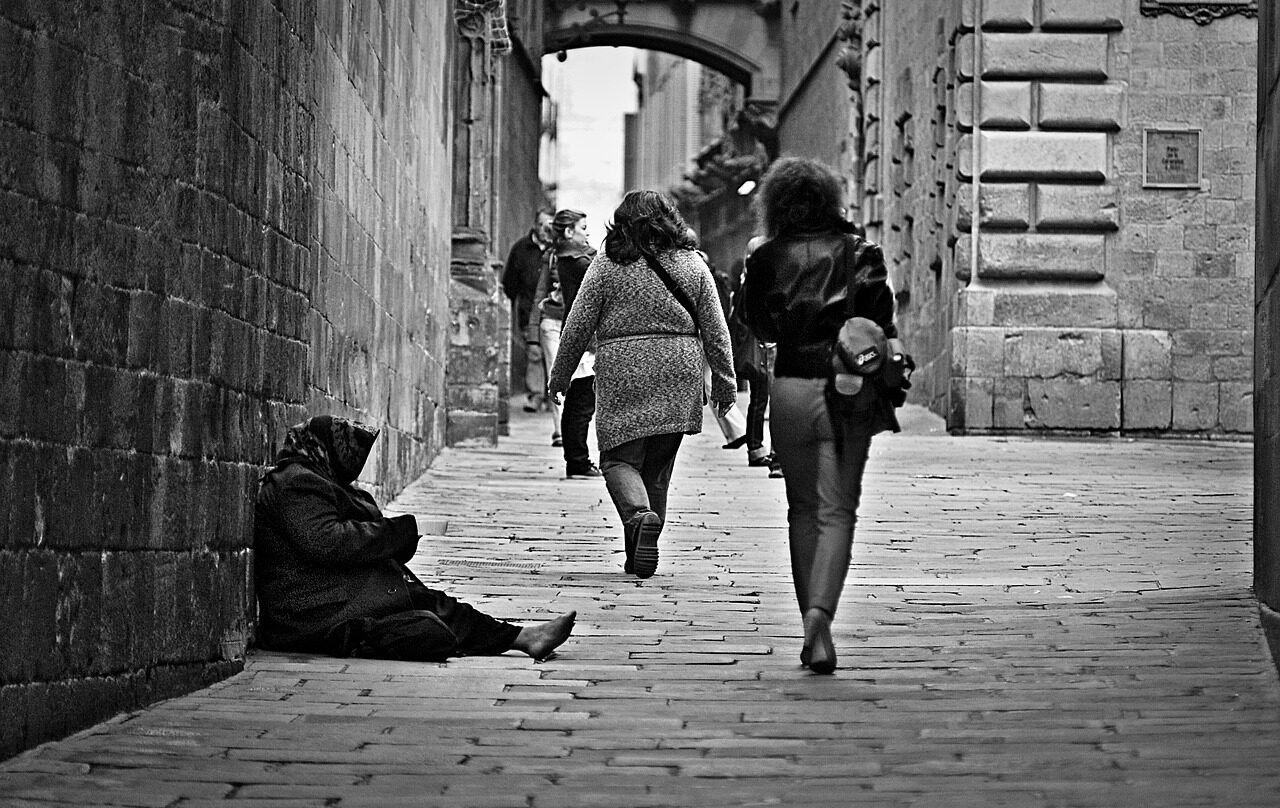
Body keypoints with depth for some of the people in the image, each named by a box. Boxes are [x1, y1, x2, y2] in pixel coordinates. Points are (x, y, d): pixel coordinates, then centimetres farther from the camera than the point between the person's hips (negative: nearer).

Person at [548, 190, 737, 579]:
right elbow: (715, 331, 7)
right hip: (679, 374, 3)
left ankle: (639, 515, -25)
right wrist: (725, 383, 14)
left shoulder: (607, 265, -1)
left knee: (620, 459, 3)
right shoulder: (692, 264, 6)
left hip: (622, 373, -3)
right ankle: (640, 553, 16)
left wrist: (558, 378, 13)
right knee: (658, 467, 12)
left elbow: (577, 328, 1)